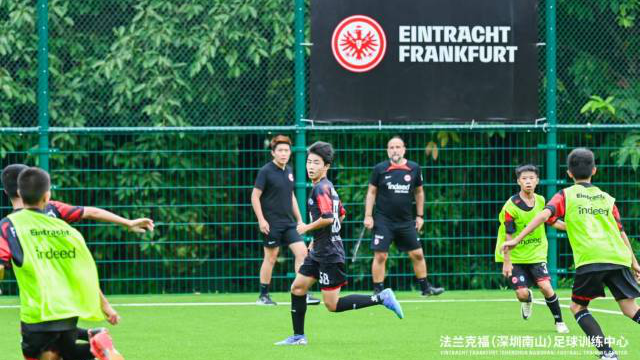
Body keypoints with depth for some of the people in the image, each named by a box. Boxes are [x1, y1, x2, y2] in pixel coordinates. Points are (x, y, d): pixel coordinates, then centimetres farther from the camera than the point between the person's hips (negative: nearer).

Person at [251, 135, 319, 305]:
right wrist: (261, 220, -17)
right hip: (272, 224, -6)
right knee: (270, 258, 0)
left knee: (302, 252, -4)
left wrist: (299, 219, 19)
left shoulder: (289, 171, 11)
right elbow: (255, 196, -10)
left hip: (289, 222, 6)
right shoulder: (266, 171, -9)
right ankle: (263, 296, 11)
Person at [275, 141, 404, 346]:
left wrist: (307, 228, -13)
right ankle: (298, 336, 17)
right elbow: (341, 215, 26)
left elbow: (328, 218, -29)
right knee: (297, 288, 11)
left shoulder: (321, 189, -17)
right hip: (318, 252, 10)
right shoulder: (328, 187, 14)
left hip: (329, 254, -10)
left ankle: (381, 298, -6)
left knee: (333, 305, -7)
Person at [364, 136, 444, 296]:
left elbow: (419, 192, 14)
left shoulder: (414, 169, 3)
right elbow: (371, 192, 3)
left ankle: (425, 287, 17)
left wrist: (420, 215, 11)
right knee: (380, 256, -7)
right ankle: (378, 291, 0)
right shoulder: (380, 169, -2)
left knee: (417, 254, 5)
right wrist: (368, 216, -3)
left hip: (406, 221, 2)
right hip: (383, 221, -2)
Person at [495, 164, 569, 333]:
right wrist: (506, 262, -16)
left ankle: (559, 322, 5)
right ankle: (527, 300, 28)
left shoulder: (541, 201, -2)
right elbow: (508, 236, -15)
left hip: (536, 254, 3)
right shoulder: (511, 207, -17)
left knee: (546, 287, -14)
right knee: (522, 293, -11)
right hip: (515, 256, -3)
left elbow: (551, 221, 15)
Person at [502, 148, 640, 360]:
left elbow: (544, 215, -4)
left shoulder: (566, 195, 12)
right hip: (618, 258, 3)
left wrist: (517, 239, -6)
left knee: (578, 306, 11)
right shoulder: (606, 198, 22)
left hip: (590, 259, -3)